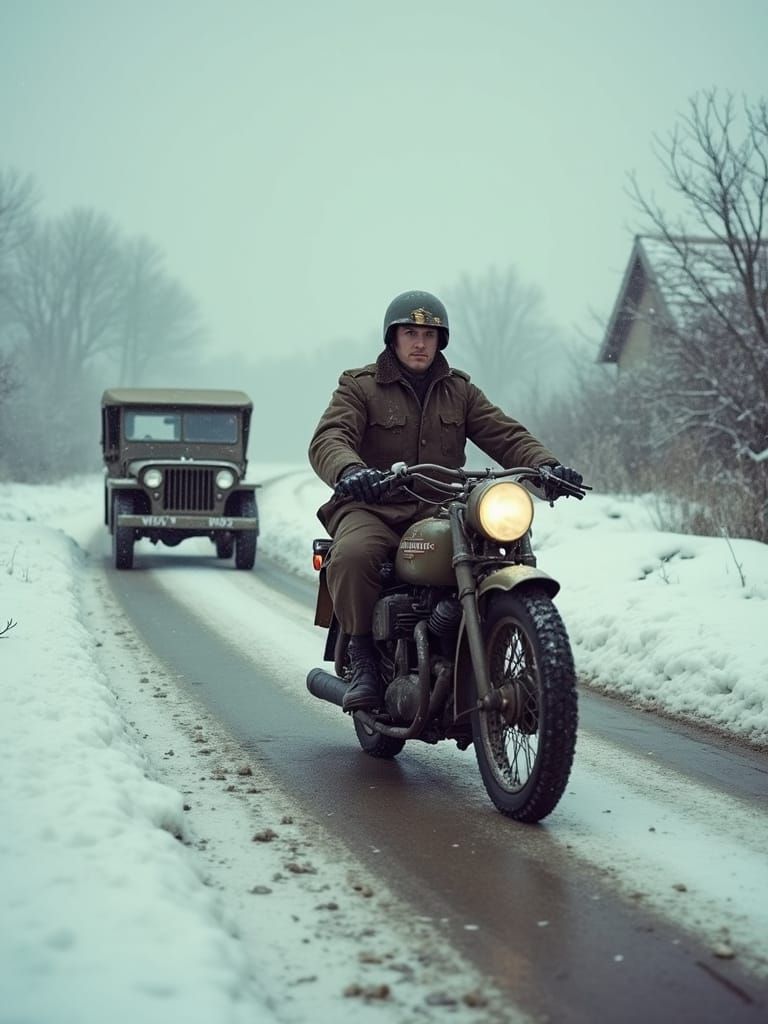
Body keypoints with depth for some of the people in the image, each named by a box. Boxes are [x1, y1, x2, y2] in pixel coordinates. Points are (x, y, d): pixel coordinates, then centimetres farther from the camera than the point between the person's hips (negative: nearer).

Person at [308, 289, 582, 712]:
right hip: (372, 507, -3)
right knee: (353, 554, -36)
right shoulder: (360, 386, 5)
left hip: (439, 510, 3)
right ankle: (361, 656, -16)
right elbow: (329, 438, -12)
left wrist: (547, 464, -14)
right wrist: (350, 471, -36)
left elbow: (505, 434, 8)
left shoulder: (459, 390, 18)